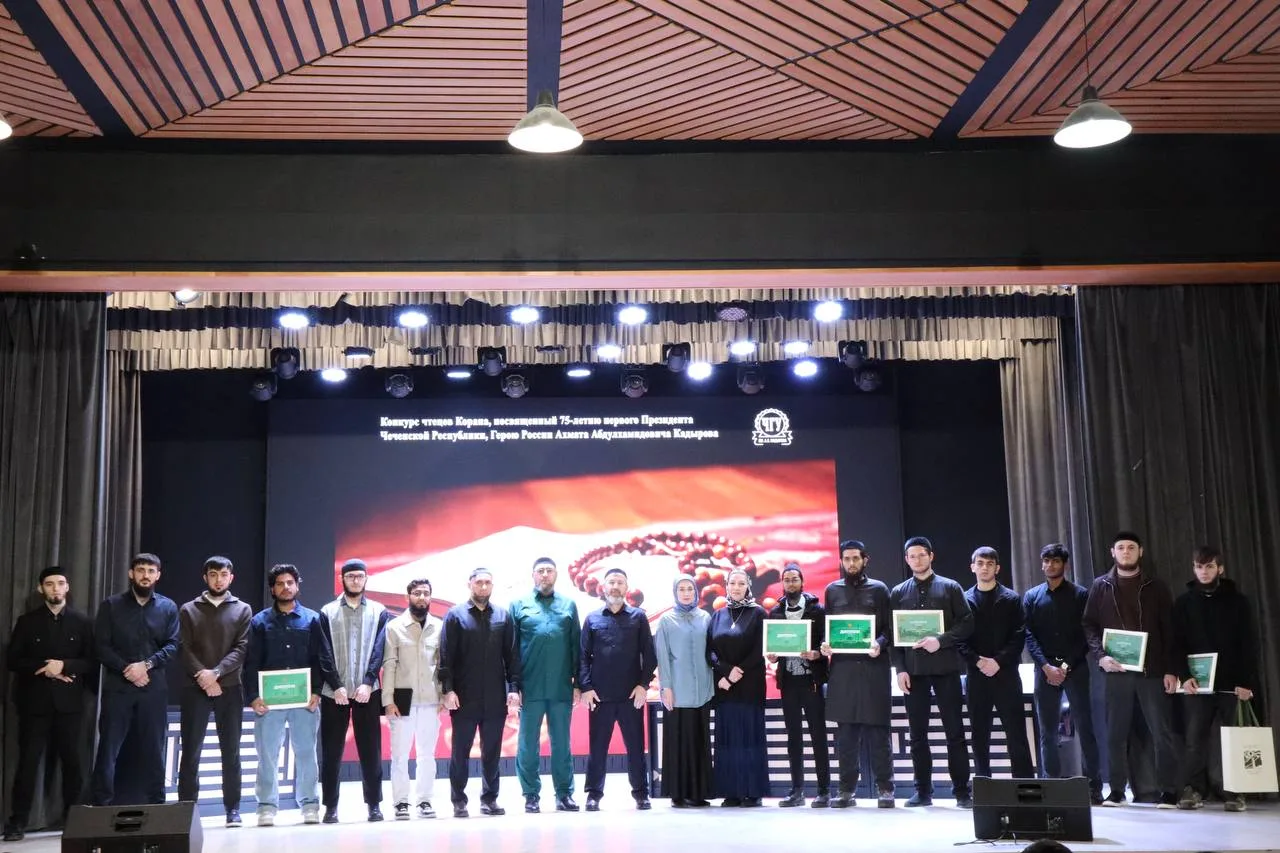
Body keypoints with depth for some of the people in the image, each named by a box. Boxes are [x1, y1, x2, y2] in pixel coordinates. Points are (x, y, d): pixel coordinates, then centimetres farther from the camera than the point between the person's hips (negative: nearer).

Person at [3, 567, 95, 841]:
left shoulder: (82, 621, 7)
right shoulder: (27, 621, 7)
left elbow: (91, 661, 3)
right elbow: (13, 661, 1)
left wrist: (64, 665, -13)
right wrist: (44, 669, -11)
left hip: (69, 702, 1)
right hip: (35, 701, -1)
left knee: (71, 760, 5)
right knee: (28, 761, -3)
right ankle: (18, 821, 3)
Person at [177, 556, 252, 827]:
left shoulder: (242, 610, 8)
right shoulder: (189, 610, 9)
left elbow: (242, 648, -2)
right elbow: (183, 649, 0)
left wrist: (216, 672, -15)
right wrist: (202, 675, -15)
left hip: (229, 688, 0)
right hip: (195, 688, 0)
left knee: (231, 752, 3)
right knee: (191, 752, -1)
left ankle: (232, 808, 8)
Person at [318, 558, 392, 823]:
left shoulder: (378, 612, 6)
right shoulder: (327, 612, 5)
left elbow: (378, 651, -2)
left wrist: (367, 683, -13)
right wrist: (336, 686, -11)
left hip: (367, 692, 0)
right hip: (334, 693, 0)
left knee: (370, 750, 3)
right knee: (331, 752, 3)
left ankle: (374, 804, 9)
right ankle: (330, 806, 10)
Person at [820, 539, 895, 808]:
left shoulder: (878, 589, 7)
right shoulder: (832, 590, 13)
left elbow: (890, 628, 3)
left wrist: (879, 644, -16)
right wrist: (824, 645, -5)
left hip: (873, 667, -2)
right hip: (842, 668, 2)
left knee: (877, 730, -1)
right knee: (845, 732, 4)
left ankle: (884, 788, 5)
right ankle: (846, 789, 10)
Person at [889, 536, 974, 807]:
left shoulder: (950, 588, 5)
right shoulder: (898, 593, 10)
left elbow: (967, 623, -1)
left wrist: (941, 641, -15)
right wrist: (900, 669, -2)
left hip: (945, 668, -2)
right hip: (913, 671, 2)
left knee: (955, 732, 0)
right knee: (917, 734, 5)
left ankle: (962, 791, 6)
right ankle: (923, 790, 11)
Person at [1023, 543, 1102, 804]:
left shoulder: (1080, 594, 5)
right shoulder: (1032, 596, 10)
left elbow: (1087, 635, -1)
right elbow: (1028, 635, 3)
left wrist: (1067, 666, -10)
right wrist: (1047, 666, -9)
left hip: (1075, 668, -2)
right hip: (1045, 670, 2)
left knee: (1084, 728, -4)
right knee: (1048, 732, 3)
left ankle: (1093, 787, 0)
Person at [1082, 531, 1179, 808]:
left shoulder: (1156, 587, 8)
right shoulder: (1100, 587, 9)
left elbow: (1169, 630, 4)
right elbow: (1089, 625, 6)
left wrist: (1170, 670, -4)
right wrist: (1100, 656, -11)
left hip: (1152, 670, -1)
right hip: (1115, 670, 1)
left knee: (1162, 733, -1)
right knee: (1116, 734, 4)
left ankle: (1168, 791, 6)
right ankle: (1117, 790, 11)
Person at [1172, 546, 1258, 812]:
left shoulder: (1237, 601, 5)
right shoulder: (1184, 602, 8)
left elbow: (1249, 645, 2)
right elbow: (1177, 644, 3)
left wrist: (1247, 682, -6)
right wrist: (1184, 676, -10)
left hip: (1230, 682, 0)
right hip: (1196, 682, 1)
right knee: (1195, 738, -3)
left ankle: (1233, 791, 7)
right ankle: (1192, 789, 1)